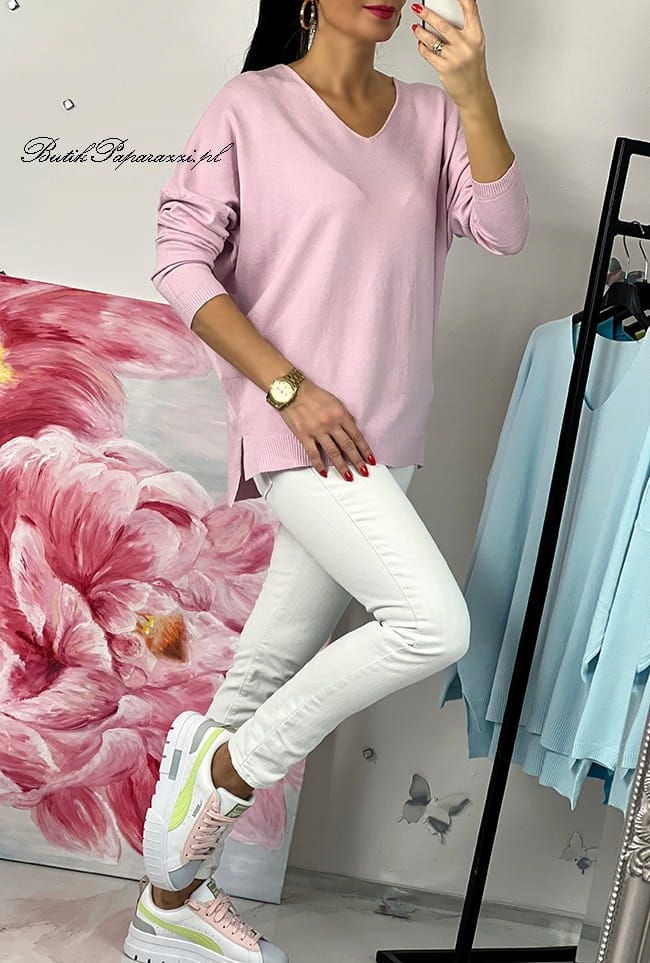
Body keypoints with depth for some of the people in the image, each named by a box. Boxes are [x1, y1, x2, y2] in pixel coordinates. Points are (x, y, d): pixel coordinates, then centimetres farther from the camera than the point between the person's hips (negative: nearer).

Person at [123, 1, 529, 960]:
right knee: (434, 623, -21)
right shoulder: (251, 107, -2)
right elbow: (181, 262, -6)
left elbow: (502, 231, -1)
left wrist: (474, 93, -14)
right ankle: (223, 769, 0)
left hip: (381, 439, 6)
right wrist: (289, 388, -14)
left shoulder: (429, 115, 11)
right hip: (298, 428, -5)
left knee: (272, 670, 10)